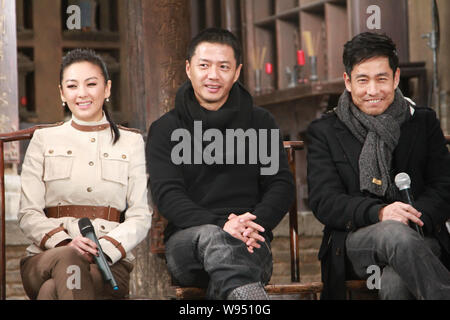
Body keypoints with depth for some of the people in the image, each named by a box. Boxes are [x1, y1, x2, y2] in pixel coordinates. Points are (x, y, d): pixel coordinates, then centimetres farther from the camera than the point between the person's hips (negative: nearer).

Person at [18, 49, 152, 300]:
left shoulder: (131, 142, 16)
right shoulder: (44, 140, 16)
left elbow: (141, 218, 7)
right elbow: (29, 215, 7)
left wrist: (105, 248, -14)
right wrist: (64, 243, -15)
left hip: (110, 262, -1)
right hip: (46, 257, 1)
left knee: (52, 291, -37)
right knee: (67, 260, -38)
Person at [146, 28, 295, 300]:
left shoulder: (261, 123, 18)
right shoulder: (165, 130, 12)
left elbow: (282, 185, 10)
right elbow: (167, 195, -1)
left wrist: (253, 225, -13)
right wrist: (221, 226, -20)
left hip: (250, 245, 2)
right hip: (187, 241, -1)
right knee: (211, 237, -41)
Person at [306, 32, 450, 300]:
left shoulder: (424, 122, 15)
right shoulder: (324, 132, 11)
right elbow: (324, 202, -1)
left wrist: (414, 216, -16)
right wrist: (378, 213, -21)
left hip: (419, 239, 0)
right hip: (354, 242, 0)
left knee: (395, 283, -37)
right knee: (395, 233, -37)